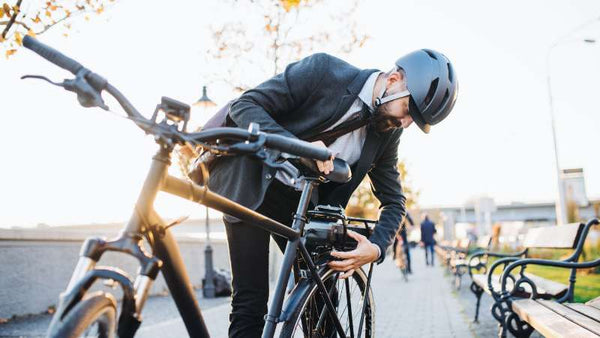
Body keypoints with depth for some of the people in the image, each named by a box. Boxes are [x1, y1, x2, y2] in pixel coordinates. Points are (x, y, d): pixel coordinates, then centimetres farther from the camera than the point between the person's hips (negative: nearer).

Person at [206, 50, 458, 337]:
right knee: (251, 303, -8)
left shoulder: (387, 133, -4)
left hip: (301, 201, 5)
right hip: (252, 188, -5)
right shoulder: (322, 70, -20)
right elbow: (244, 105, -20)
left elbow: (394, 200, 3)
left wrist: (377, 248, -17)